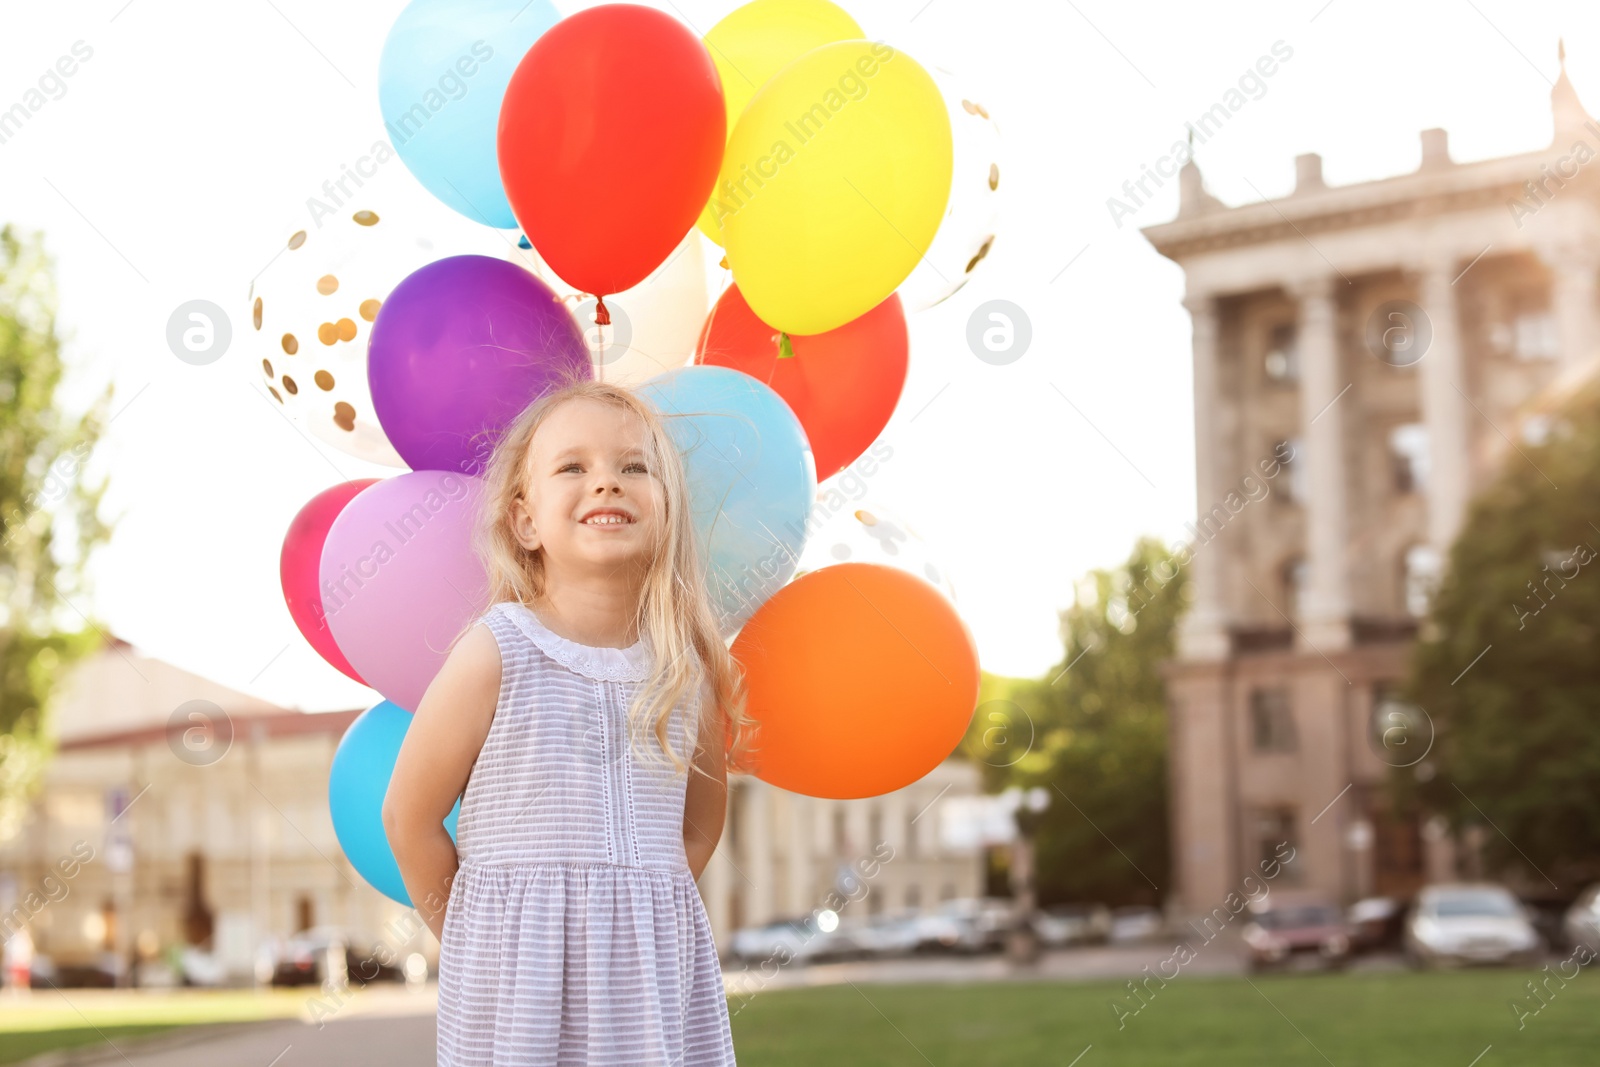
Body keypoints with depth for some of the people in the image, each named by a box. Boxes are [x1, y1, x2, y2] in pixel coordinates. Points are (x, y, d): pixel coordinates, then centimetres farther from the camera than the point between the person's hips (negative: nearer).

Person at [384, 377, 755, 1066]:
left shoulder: (690, 666, 1)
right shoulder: (496, 654, -10)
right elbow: (410, 817, -2)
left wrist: (623, 916, 9)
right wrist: (480, 941, 5)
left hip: (656, 968, 3)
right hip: (518, 978, -3)